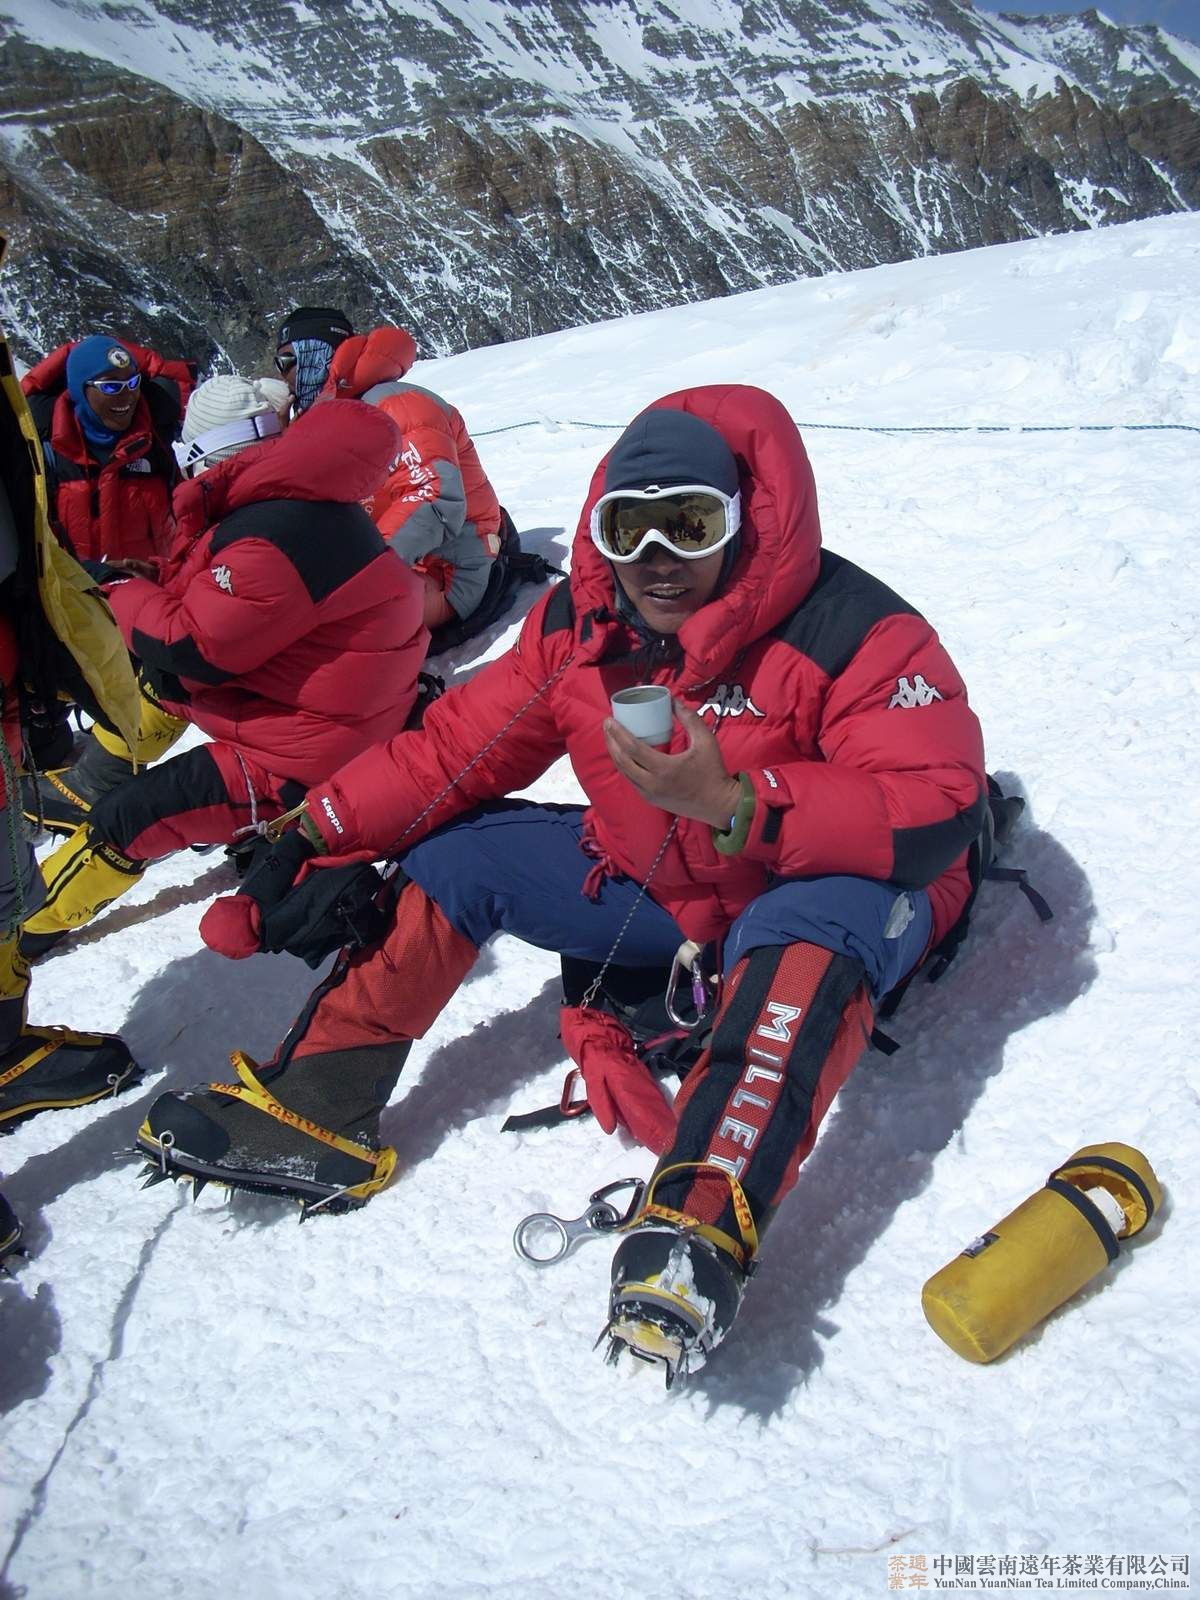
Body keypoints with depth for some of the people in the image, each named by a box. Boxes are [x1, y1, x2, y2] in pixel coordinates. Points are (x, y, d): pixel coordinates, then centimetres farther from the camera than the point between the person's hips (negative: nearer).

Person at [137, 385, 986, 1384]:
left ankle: (703, 1226, -48)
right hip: (656, 886, 6)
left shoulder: (852, 633, -24)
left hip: (831, 887, -5)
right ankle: (312, 1113, -4)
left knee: (811, 931, -40)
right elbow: (460, 747, -1)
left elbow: (939, 816, -30)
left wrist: (732, 803, -41)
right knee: (455, 848, -2)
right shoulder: (579, 624, -7)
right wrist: (316, 835, -11)